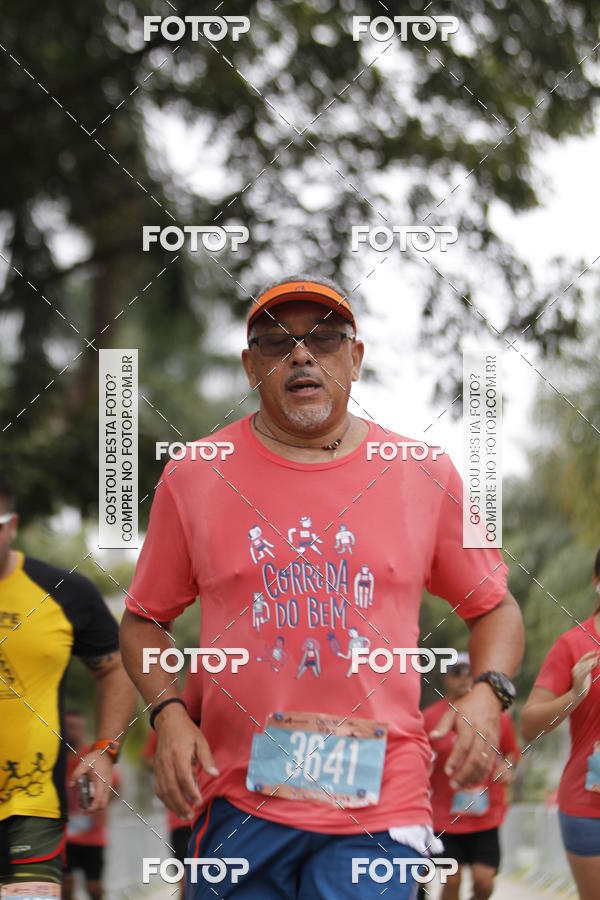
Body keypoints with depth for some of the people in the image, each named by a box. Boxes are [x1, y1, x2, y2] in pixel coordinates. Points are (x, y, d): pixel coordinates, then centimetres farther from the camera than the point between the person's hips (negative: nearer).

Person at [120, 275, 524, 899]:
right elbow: (144, 619, 13)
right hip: (238, 797, 1)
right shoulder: (192, 479, 5)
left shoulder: (425, 476, 6)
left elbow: (493, 606, 15)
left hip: (378, 802, 0)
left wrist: (486, 694, -3)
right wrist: (168, 713, -4)